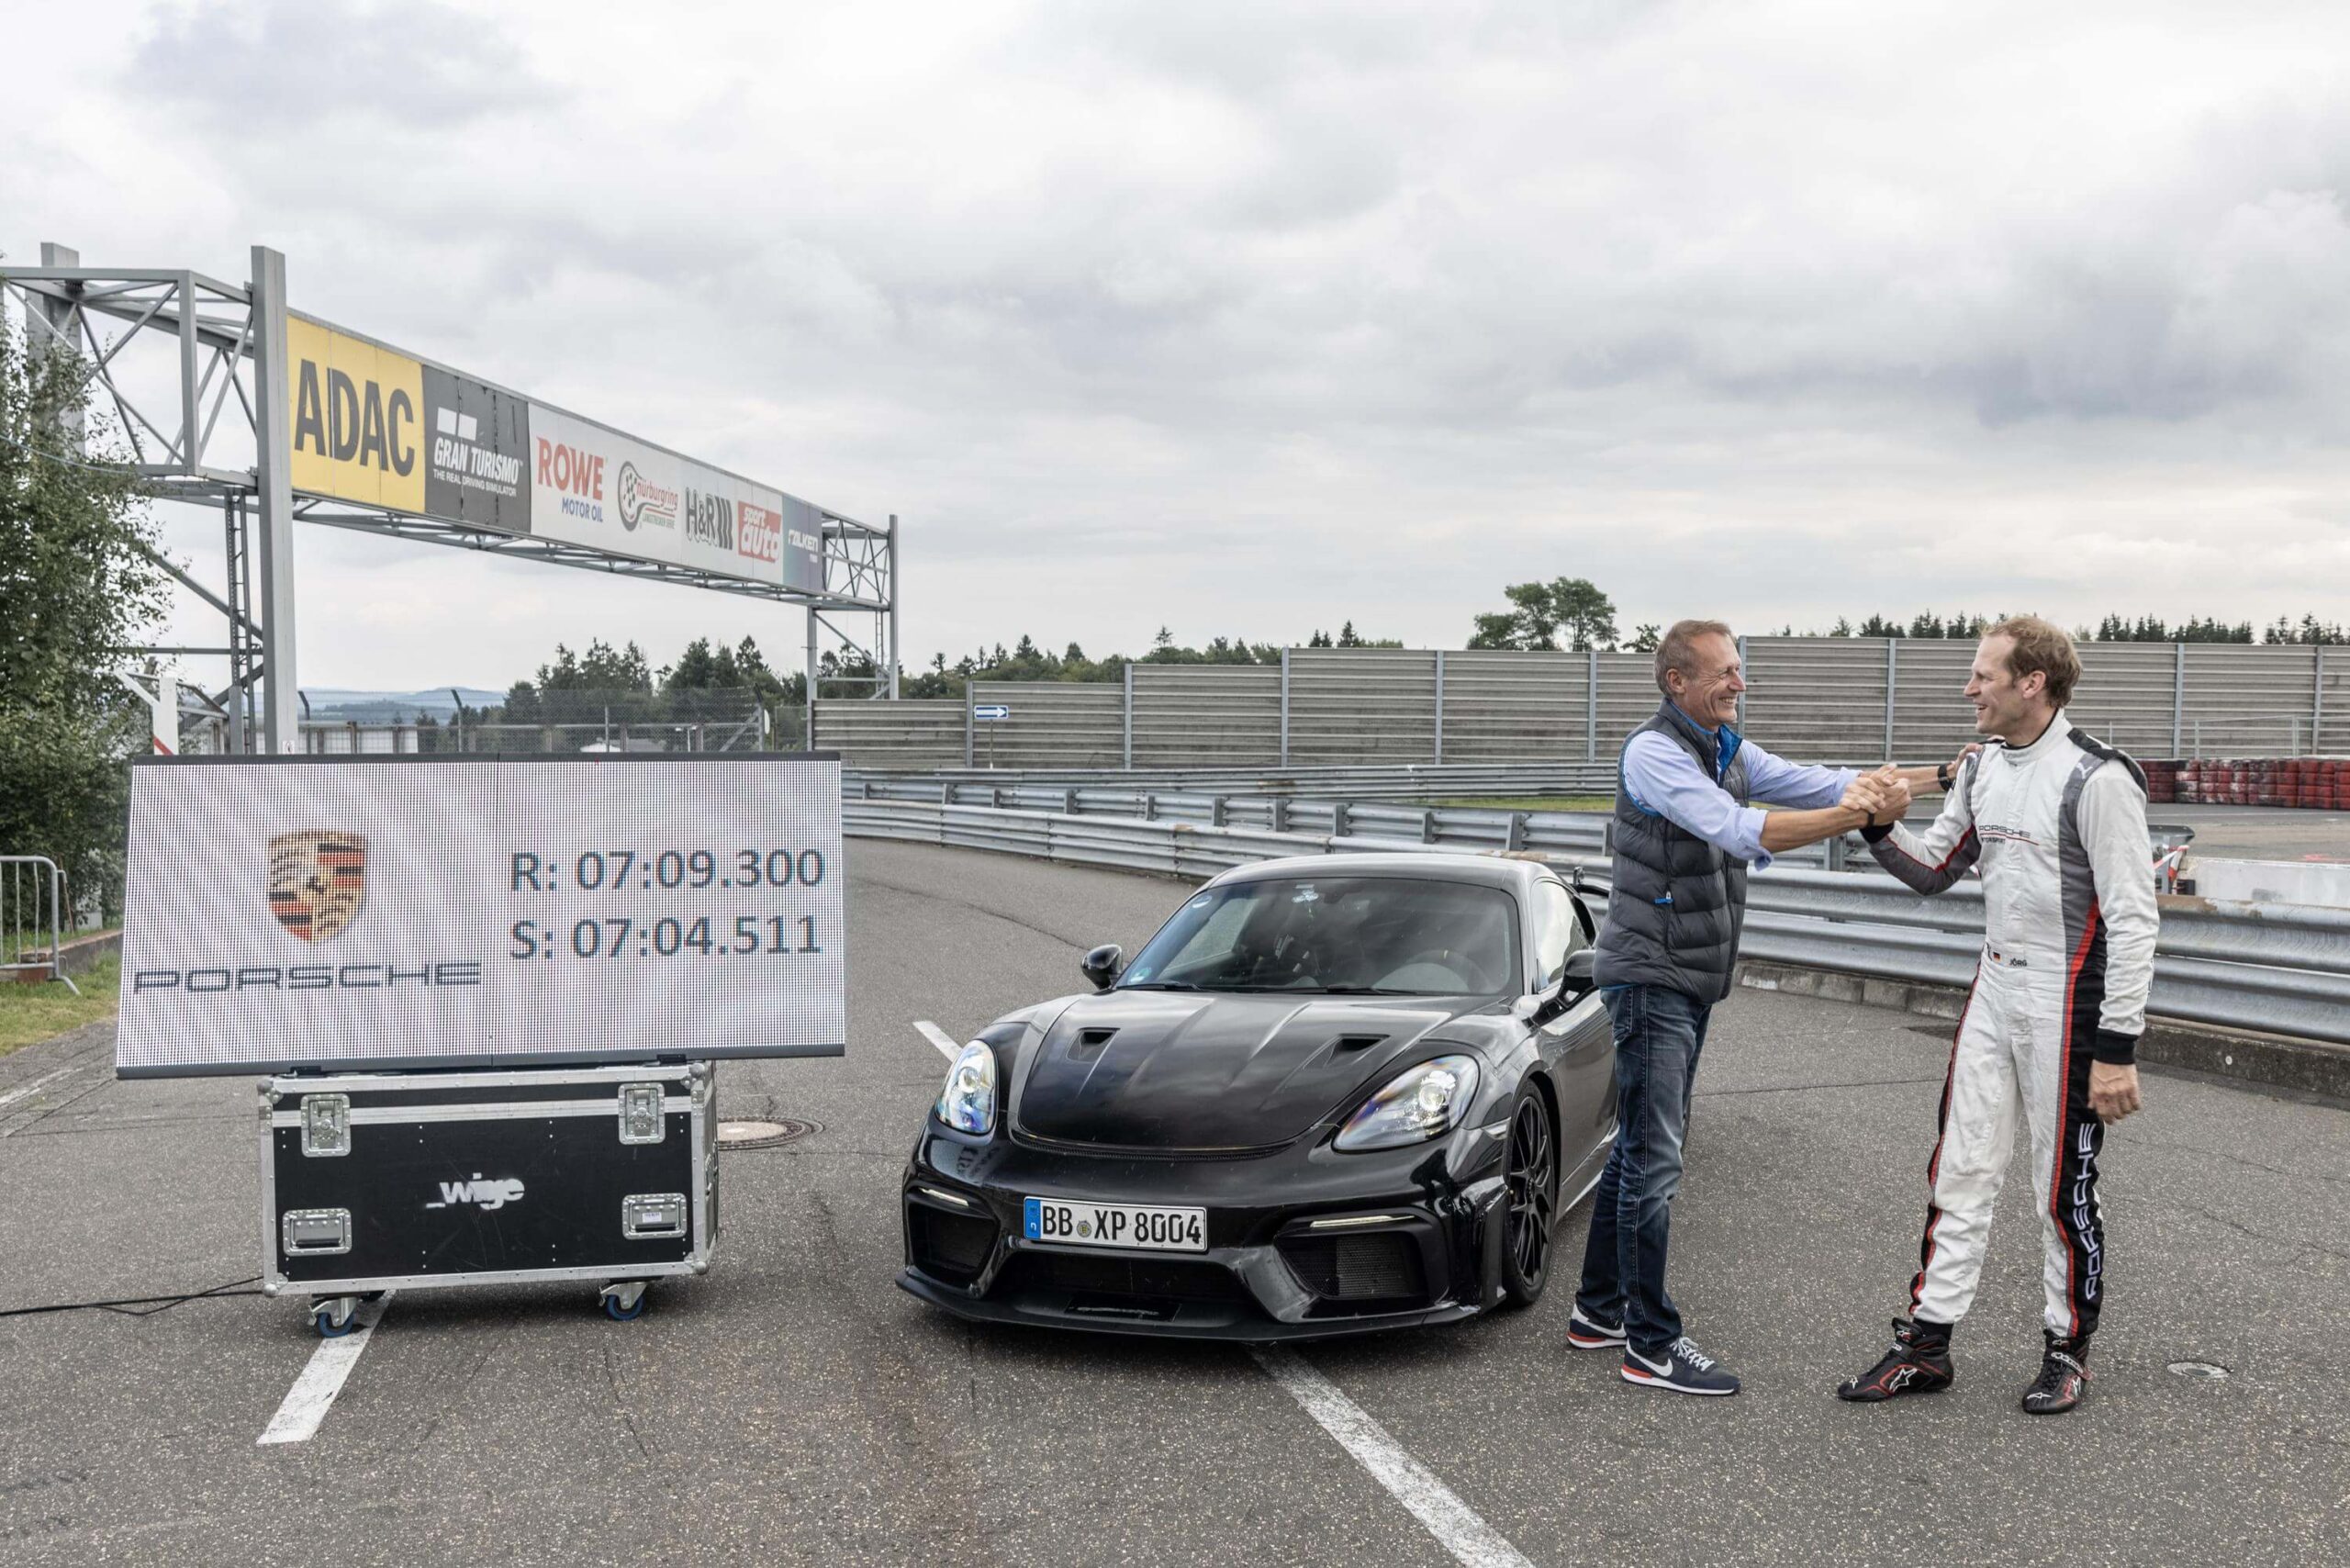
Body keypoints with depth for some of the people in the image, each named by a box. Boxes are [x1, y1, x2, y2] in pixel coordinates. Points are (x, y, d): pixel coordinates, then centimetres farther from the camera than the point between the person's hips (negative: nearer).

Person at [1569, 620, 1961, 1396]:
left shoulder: (1728, 751, 12)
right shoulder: (1653, 753, -16)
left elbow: (1812, 783, 5)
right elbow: (1740, 831, -27)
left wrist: (1936, 777, -5)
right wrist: (1852, 817, -33)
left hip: (1692, 982, 10)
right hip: (1650, 977, -9)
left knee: (1640, 1149, 15)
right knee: (1654, 1159, -7)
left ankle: (1599, 1311, 25)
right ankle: (1651, 1344, -1)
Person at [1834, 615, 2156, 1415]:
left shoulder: (2096, 779, -16)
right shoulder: (1983, 770, 8)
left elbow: (2132, 919, -17)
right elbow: (1933, 871, 18)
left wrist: (2117, 1048, -20)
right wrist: (1881, 826, -3)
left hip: (2066, 1005, -7)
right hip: (1993, 992, 7)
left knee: (2064, 1190, 6)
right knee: (1959, 1173, 9)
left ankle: (2066, 1349, 24)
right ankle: (1927, 1343, 16)